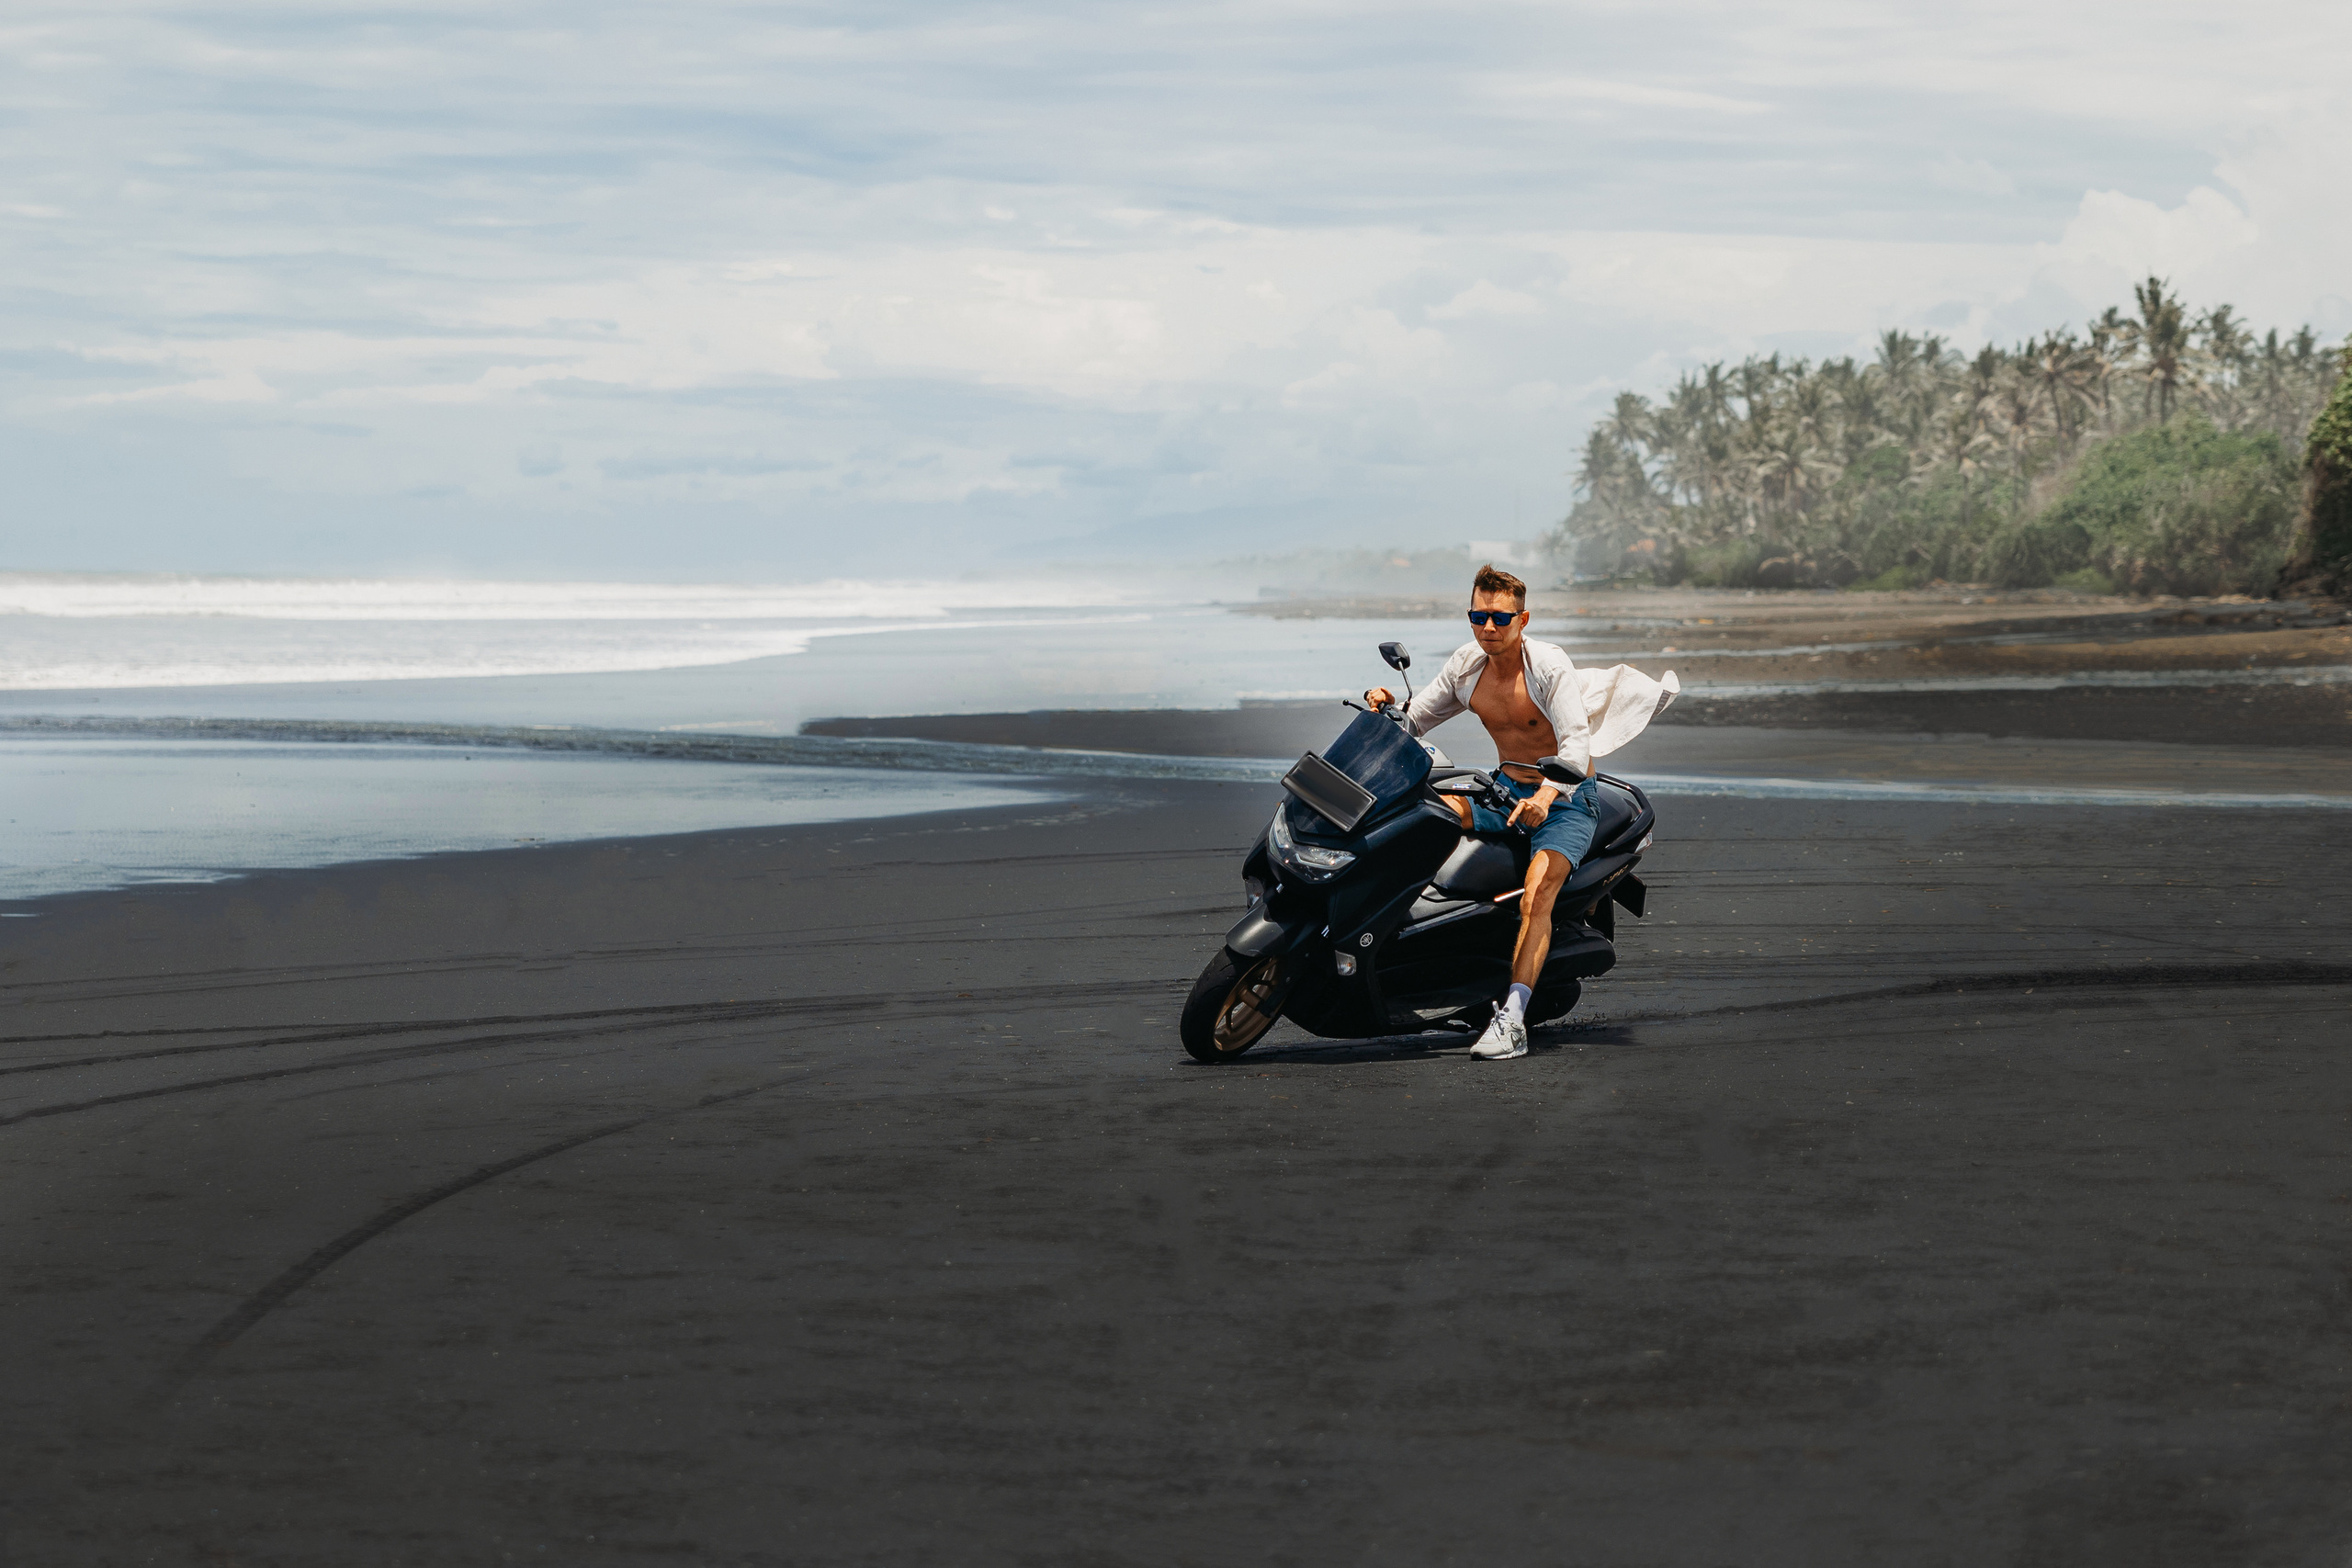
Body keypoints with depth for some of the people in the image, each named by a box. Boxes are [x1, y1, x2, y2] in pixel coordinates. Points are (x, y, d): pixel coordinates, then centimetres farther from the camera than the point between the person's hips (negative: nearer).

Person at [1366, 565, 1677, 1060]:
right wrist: (1386, 705, -14)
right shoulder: (1467, 666, 0)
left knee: (1536, 898, -29)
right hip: (1506, 790, 6)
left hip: (1565, 798, -6)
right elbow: (1413, 722, 10)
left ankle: (1511, 1022, -35)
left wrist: (1546, 795, -46)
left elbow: (1577, 745, -27)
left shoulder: (1548, 664, -18)